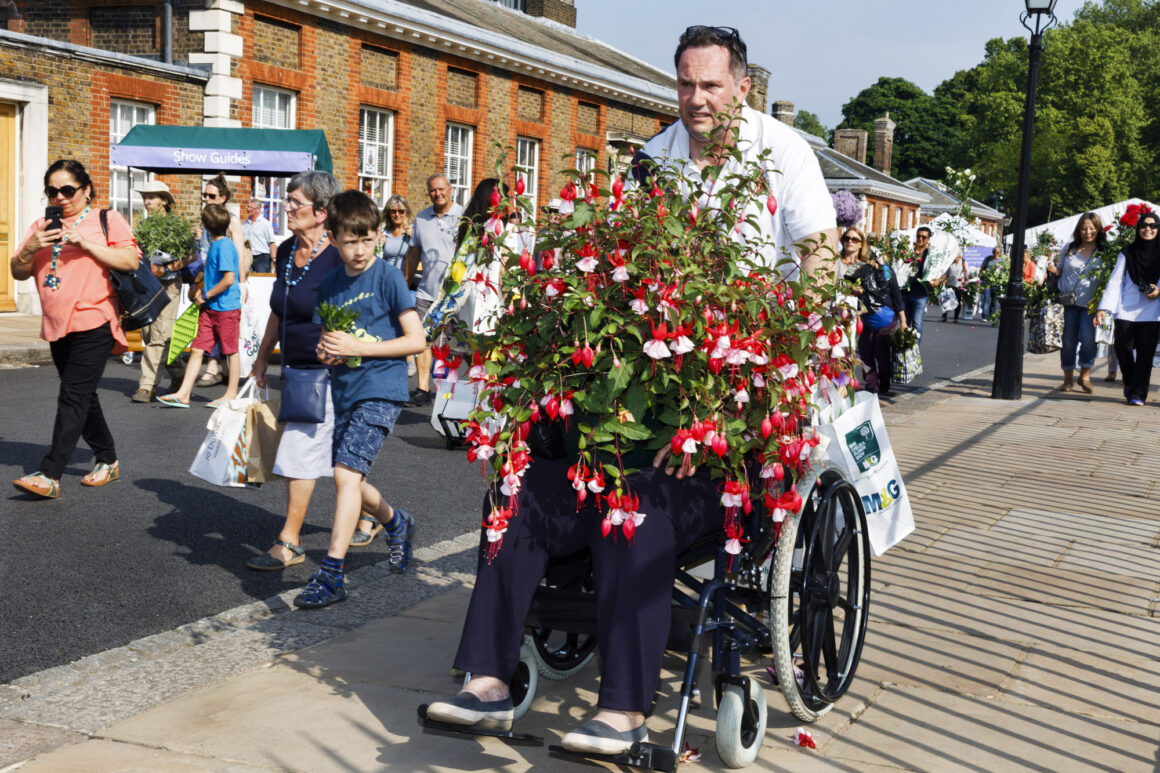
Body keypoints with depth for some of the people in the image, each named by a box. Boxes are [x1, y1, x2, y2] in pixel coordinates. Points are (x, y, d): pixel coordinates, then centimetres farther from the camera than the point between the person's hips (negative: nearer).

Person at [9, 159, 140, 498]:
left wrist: (86, 243, -16)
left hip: (93, 323, -6)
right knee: (83, 397, 13)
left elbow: (131, 261, -8)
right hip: (57, 327, 6)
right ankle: (107, 460, 26)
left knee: (73, 397, -12)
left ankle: (50, 476, -15)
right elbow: (18, 272, 11)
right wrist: (31, 248, -9)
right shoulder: (42, 226, 16)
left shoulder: (107, 220, 3)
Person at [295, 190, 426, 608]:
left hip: (380, 389, -7)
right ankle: (398, 524, 43)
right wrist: (325, 350, -3)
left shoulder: (388, 277, -7)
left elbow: (417, 340, -10)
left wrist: (358, 347, -15)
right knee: (351, 482, 13)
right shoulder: (330, 283, 9)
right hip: (344, 392, 7)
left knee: (346, 473, -18)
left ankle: (331, 574, -14)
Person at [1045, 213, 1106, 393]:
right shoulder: (1069, 249, 9)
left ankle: (1085, 375, 5)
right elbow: (1060, 271, 19)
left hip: (1090, 304, -2)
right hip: (1068, 302, 2)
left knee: (1088, 338, -17)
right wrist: (1054, 270, -3)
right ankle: (1068, 379, 18)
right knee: (1068, 340, 3)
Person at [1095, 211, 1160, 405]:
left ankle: (1138, 394, 5)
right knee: (1122, 347, -6)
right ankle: (1129, 382, 22)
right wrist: (1104, 308, -8)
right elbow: (1115, 281, 3)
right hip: (1127, 309, 1)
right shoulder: (1127, 253, 8)